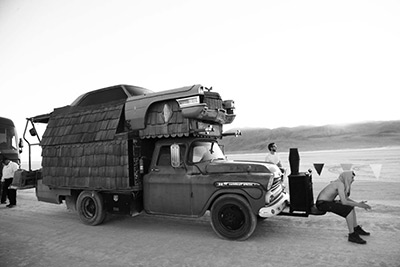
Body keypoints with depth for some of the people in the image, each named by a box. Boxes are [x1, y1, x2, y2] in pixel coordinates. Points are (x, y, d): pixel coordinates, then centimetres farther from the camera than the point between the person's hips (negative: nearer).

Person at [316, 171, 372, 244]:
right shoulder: (340, 184, -18)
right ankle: (352, 235, -11)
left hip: (327, 201, 10)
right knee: (349, 210, -19)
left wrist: (358, 203, 5)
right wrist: (358, 205, -15)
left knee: (351, 206, 18)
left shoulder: (340, 183, 10)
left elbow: (346, 198, 18)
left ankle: (356, 228, 29)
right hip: (322, 203, -10)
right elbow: (344, 202, -24)